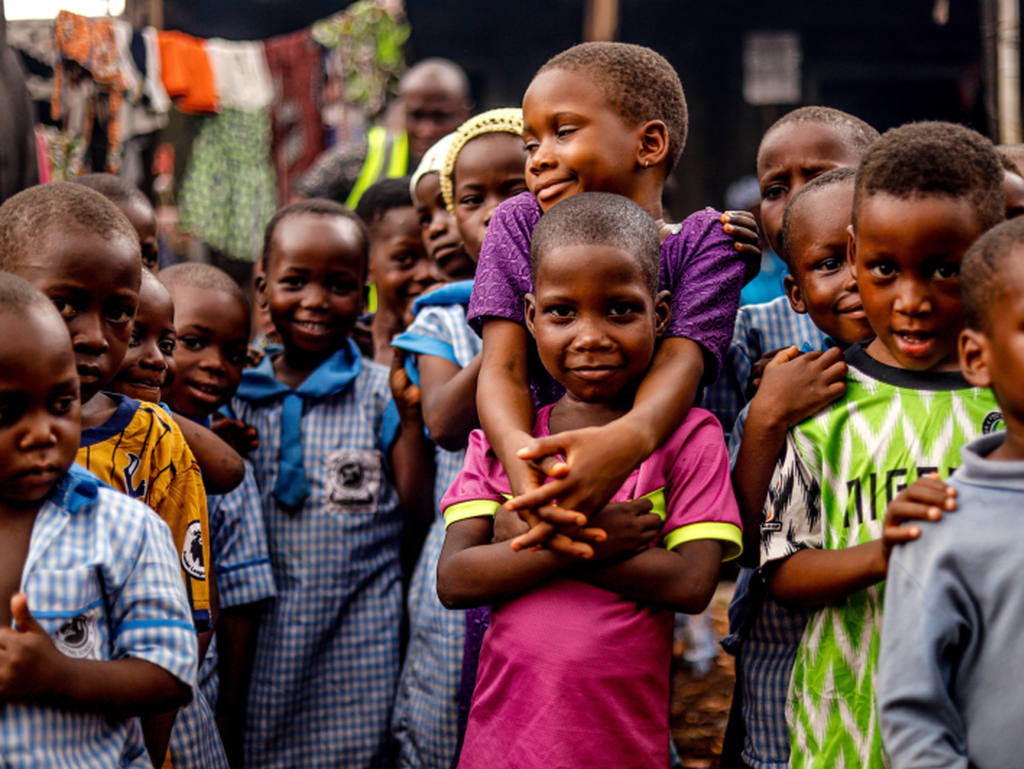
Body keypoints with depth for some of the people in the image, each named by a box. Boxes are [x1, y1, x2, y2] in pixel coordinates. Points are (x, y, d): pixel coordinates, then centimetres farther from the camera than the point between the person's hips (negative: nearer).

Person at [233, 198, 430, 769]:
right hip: (266, 631, 2)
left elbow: (417, 505, -5)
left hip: (361, 634, -1)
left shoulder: (383, 393, 0)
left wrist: (413, 411, -11)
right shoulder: (239, 396, 4)